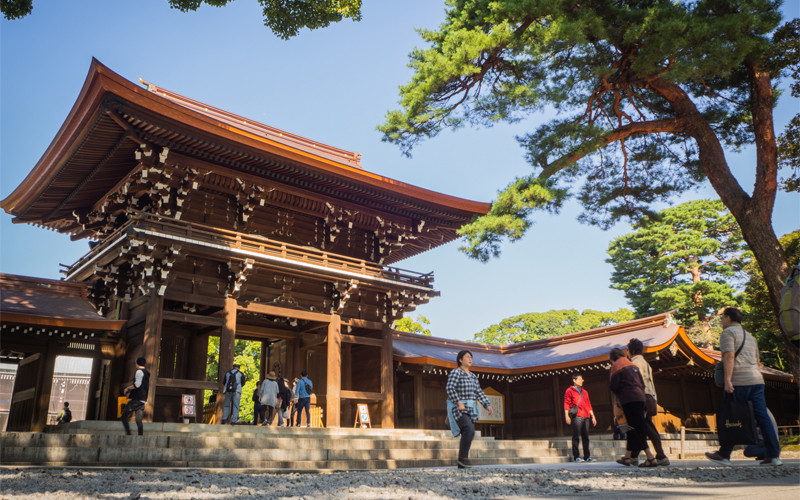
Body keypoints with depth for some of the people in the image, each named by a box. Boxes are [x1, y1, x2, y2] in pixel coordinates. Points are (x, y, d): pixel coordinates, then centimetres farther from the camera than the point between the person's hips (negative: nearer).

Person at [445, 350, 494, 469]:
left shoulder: (472, 376, 16)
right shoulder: (455, 372, -9)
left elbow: (479, 393, 13)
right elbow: (449, 388, -22)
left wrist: (488, 405, 1)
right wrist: (459, 402, -30)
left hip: (469, 409, 8)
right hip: (457, 408, -8)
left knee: (467, 435, 2)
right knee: (469, 430, -24)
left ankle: (461, 464, 8)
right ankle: (462, 457, -15)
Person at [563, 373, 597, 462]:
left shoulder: (584, 392, 24)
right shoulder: (569, 391, 5)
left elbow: (588, 405, 26)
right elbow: (566, 404, -1)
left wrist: (592, 416, 21)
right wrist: (567, 416, -11)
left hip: (586, 416, 6)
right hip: (576, 416, -6)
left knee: (585, 437, 5)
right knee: (576, 436, -7)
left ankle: (587, 456, 9)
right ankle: (576, 456, -4)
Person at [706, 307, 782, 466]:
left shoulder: (728, 332, -2)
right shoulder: (749, 336, 24)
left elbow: (729, 356, -15)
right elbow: (757, 361, 25)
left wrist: (727, 380, -20)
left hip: (739, 381, -8)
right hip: (757, 380, 8)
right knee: (763, 417, 4)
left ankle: (724, 455, 5)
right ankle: (774, 455, 0)